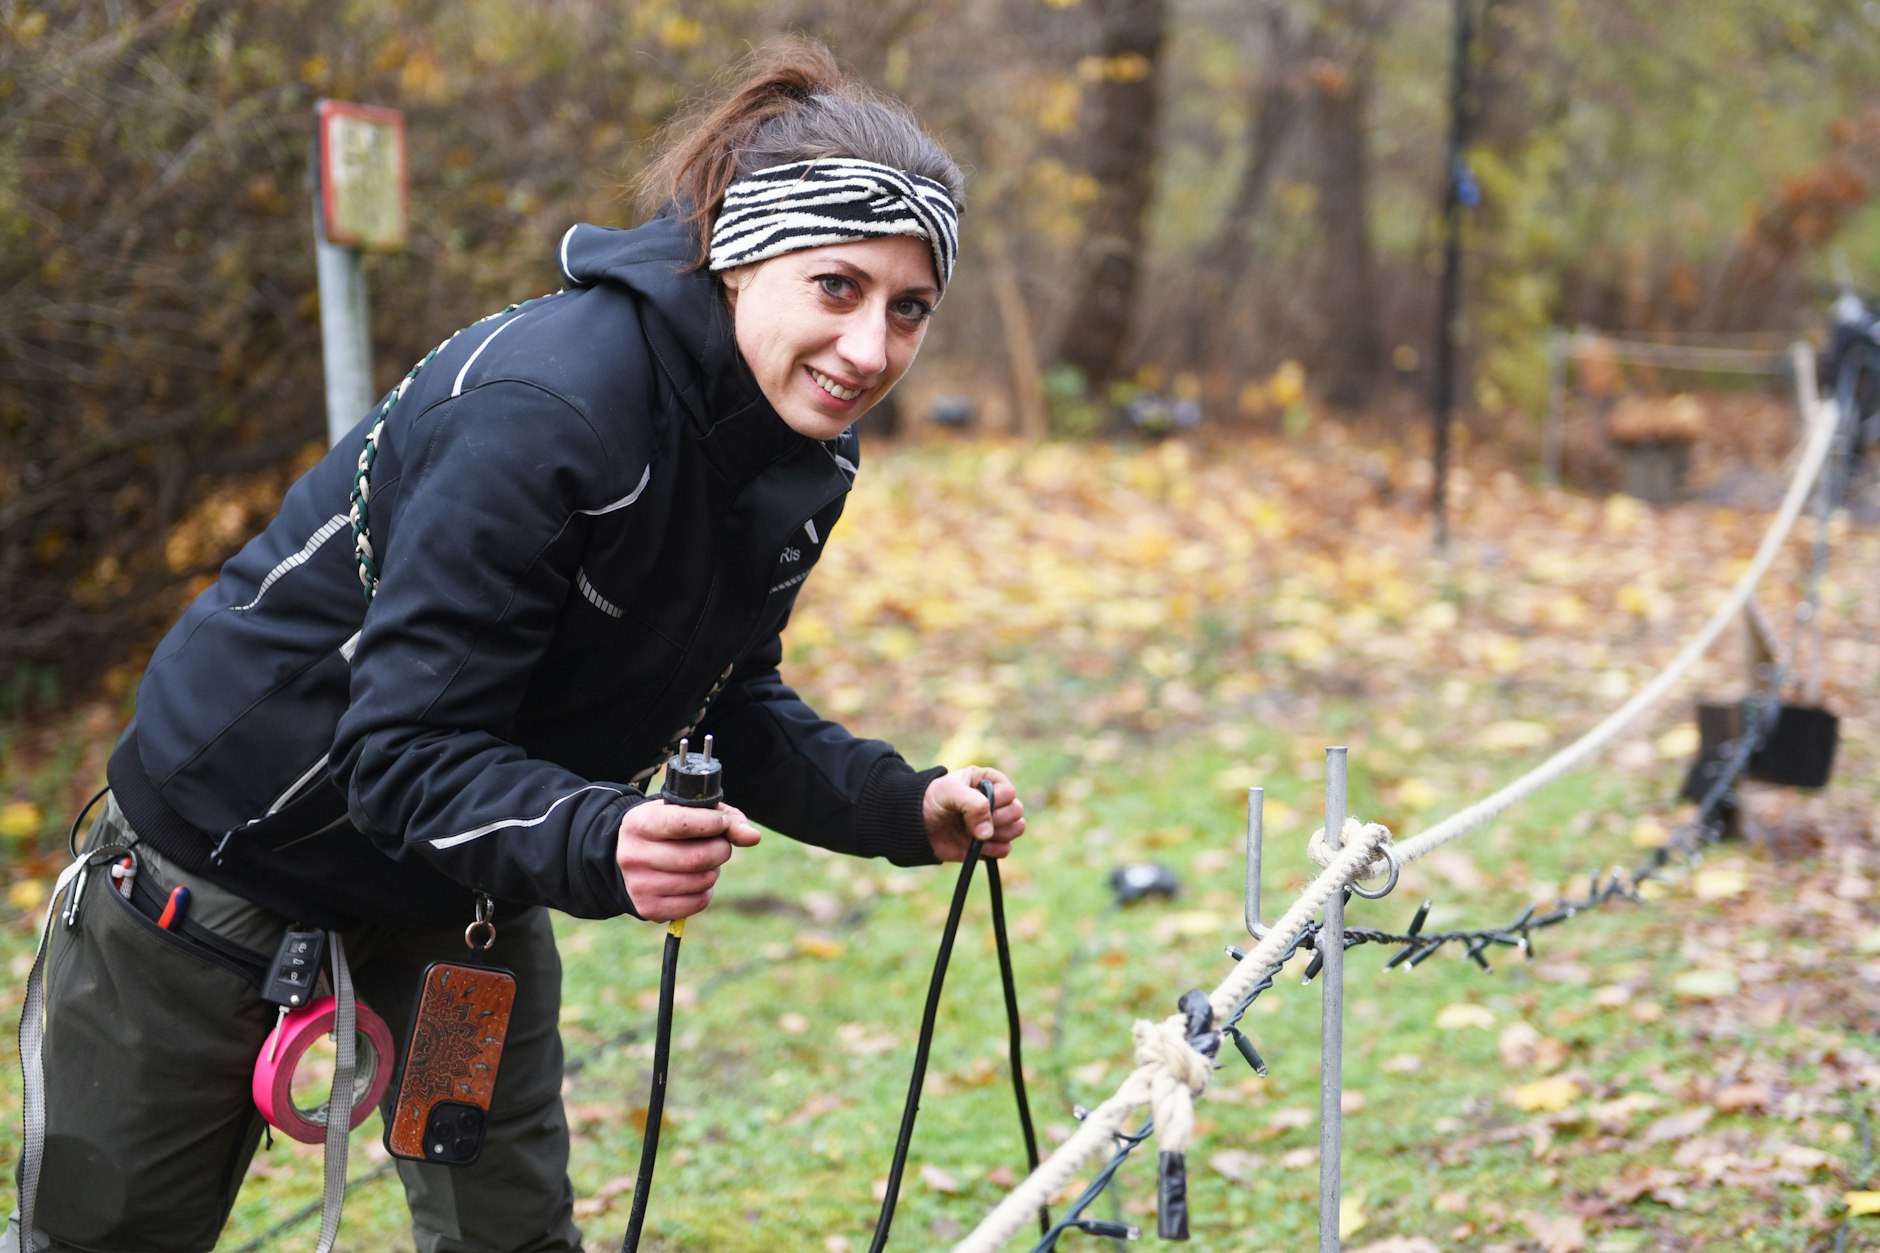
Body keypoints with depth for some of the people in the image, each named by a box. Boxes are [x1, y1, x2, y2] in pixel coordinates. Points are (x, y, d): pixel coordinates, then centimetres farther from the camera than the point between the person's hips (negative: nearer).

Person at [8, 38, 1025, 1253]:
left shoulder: (805, 452, -9)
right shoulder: (545, 406, -35)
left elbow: (730, 704, 2)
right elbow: (406, 752, -33)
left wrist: (904, 809, -14)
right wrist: (597, 845, -50)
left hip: (461, 889, 7)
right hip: (237, 829, -6)